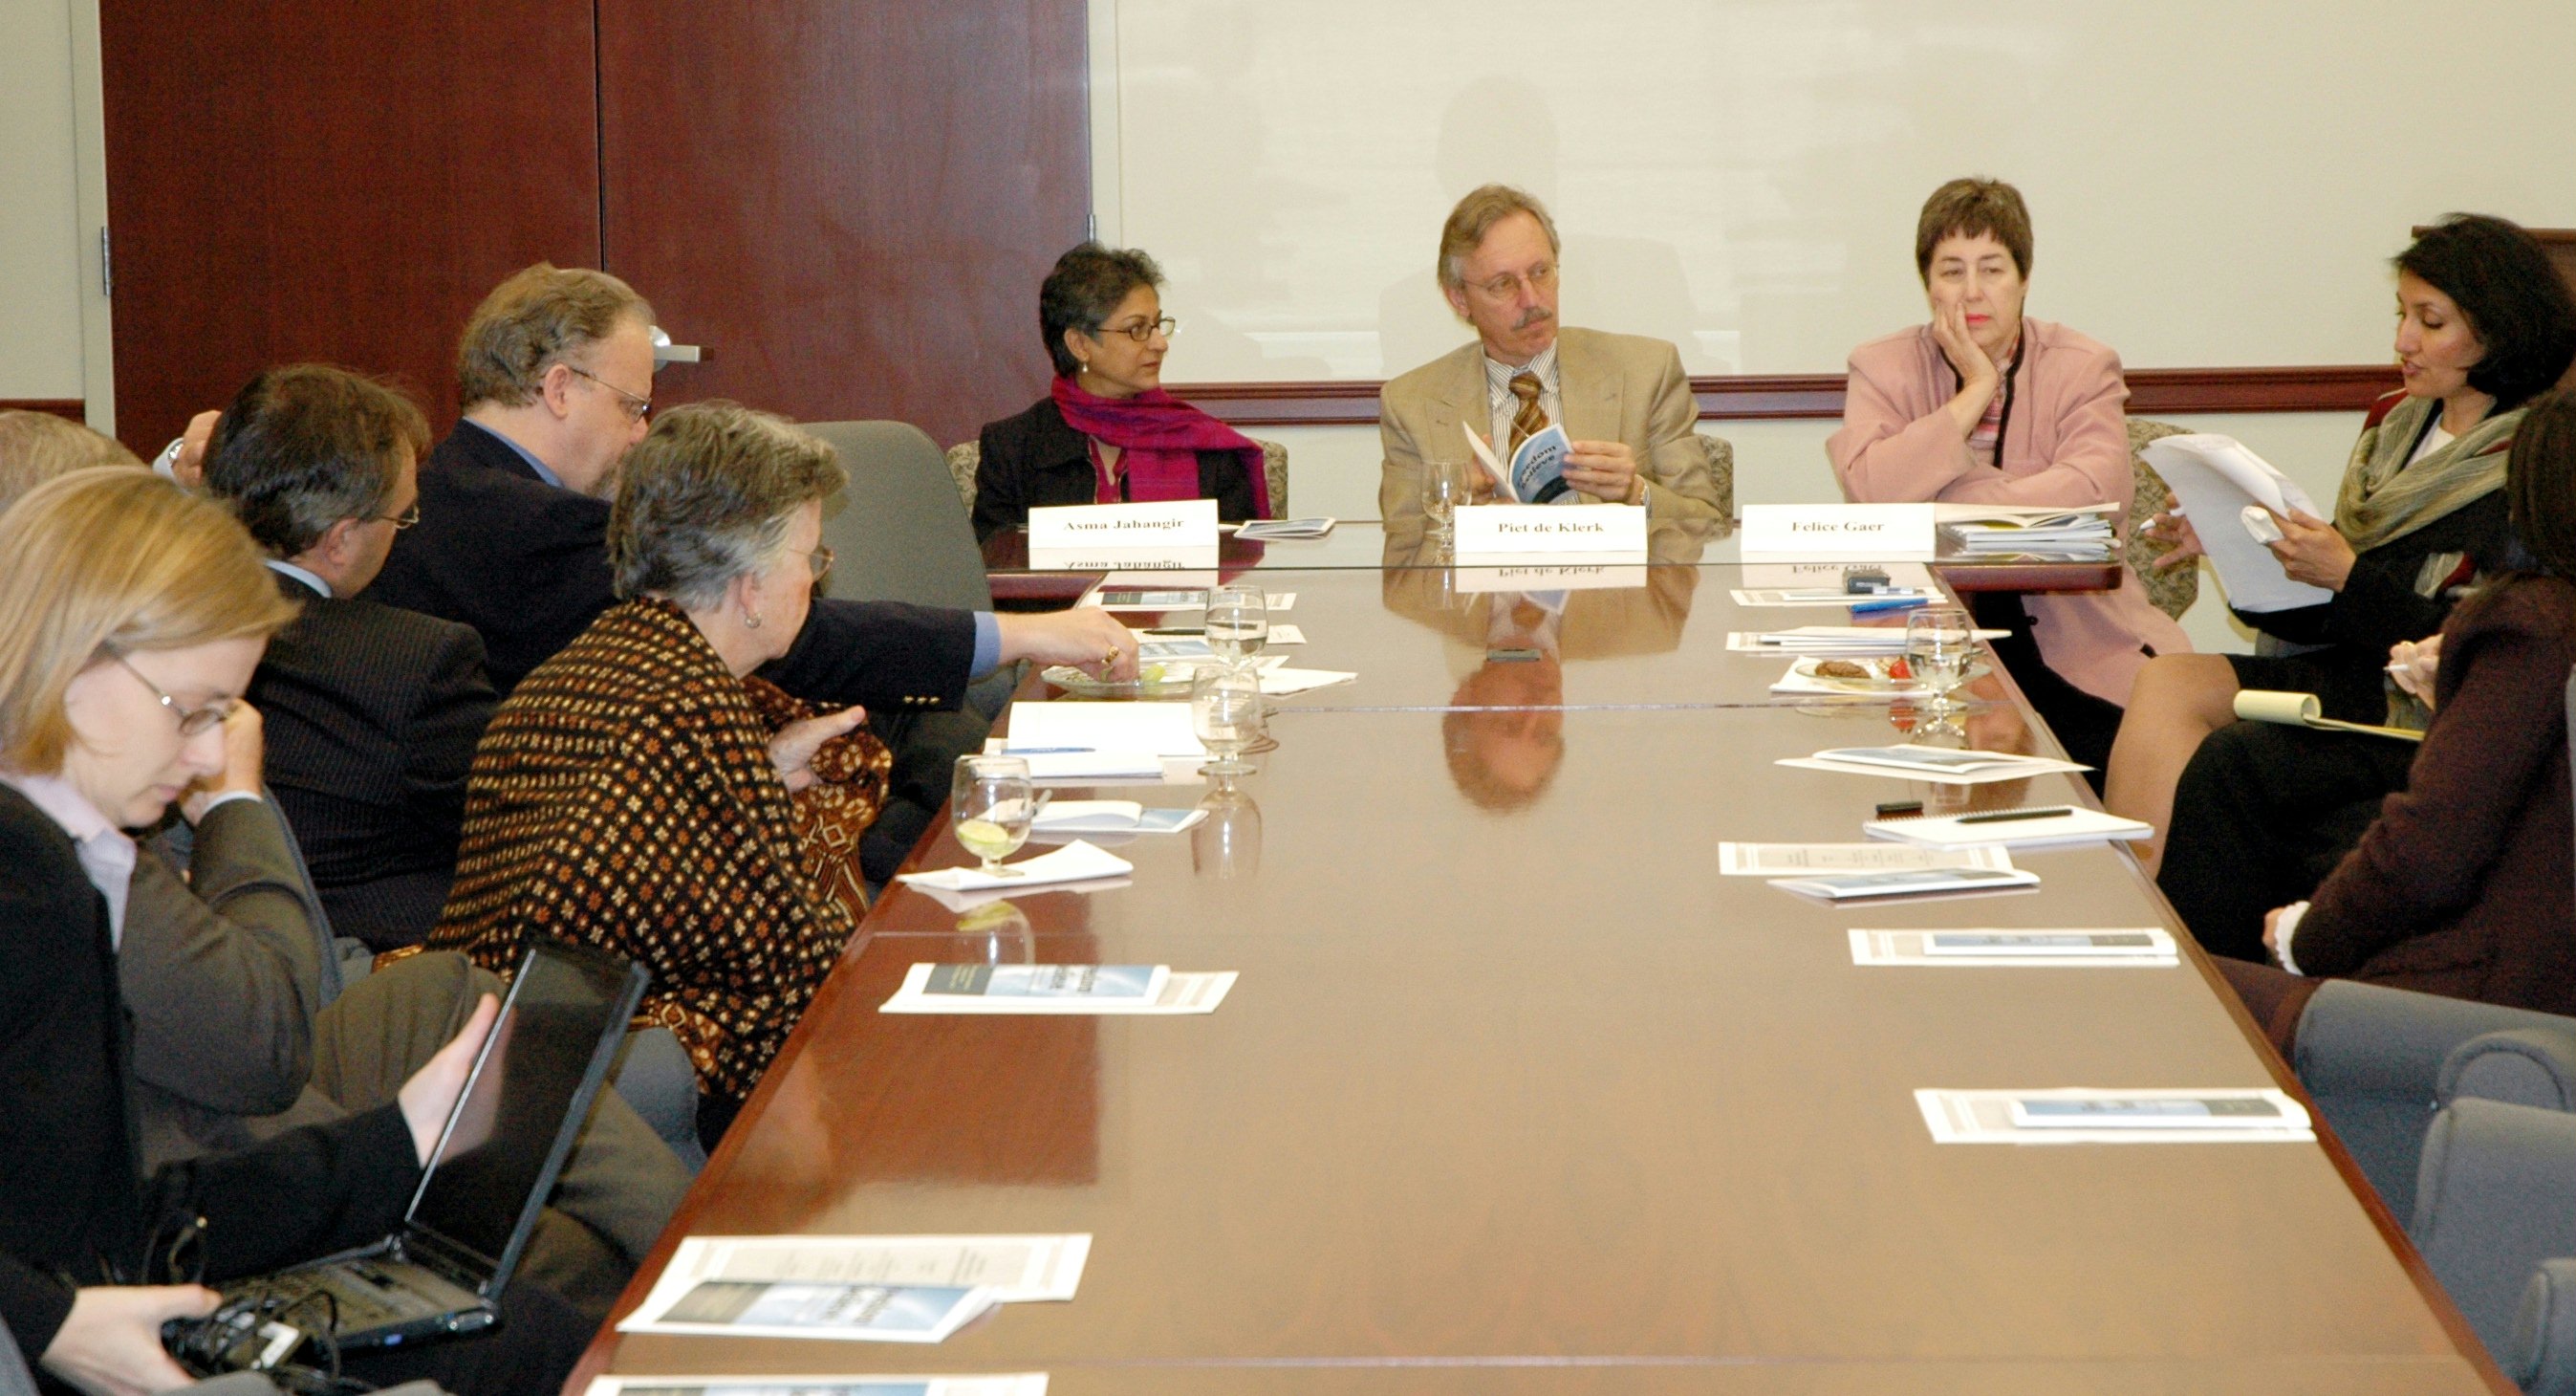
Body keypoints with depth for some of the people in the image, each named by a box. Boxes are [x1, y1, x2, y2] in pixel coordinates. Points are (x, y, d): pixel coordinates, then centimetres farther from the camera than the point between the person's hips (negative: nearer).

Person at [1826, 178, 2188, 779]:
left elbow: (2095, 493, -14)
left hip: (2073, 641, 0)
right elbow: (1868, 493, -13)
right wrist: (1976, 390, -10)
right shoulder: (1882, 369, 7)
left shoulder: (2084, 369, 5)